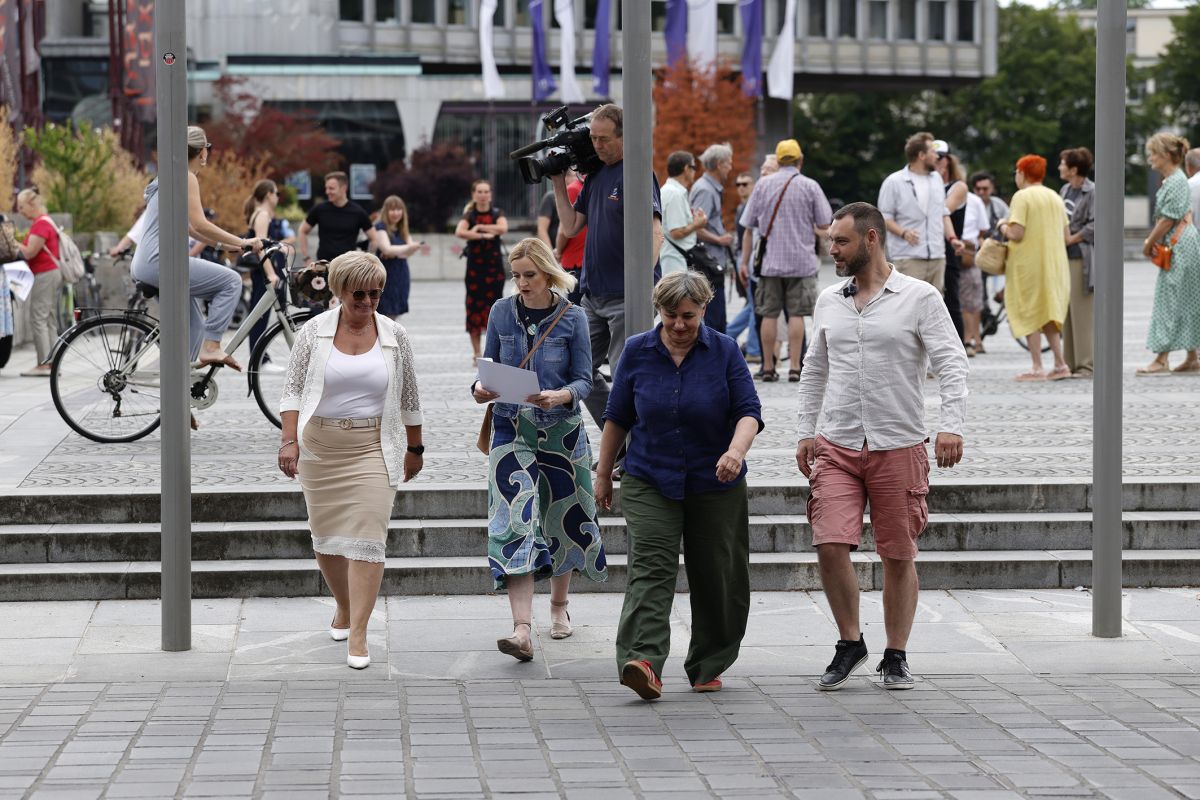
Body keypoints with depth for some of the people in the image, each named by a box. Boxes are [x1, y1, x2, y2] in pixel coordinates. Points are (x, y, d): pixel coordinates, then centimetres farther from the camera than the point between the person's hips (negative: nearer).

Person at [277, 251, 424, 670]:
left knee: (368, 537, -10)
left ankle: (357, 635, -9)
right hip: (320, 446, 1)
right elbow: (293, 389, 0)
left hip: (373, 447, -1)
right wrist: (290, 441, -11)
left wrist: (415, 448, 14)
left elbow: (409, 397, 11)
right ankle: (344, 607, 35)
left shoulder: (394, 336, 2)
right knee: (326, 534, 9)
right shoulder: (314, 332, -1)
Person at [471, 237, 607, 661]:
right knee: (515, 522, -13)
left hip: (561, 429, 0)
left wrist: (561, 396, -24)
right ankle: (522, 630, -22)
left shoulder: (572, 317, -4)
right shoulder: (502, 312, 2)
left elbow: (584, 380, -4)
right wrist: (481, 387, -12)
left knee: (563, 519, 13)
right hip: (512, 429, 0)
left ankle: (559, 606, 38)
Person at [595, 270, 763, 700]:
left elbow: (748, 410, -8)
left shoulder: (725, 350, -1)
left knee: (716, 578, 5)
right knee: (650, 568, -16)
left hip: (715, 484, 0)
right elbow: (617, 417, 10)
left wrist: (736, 450, -27)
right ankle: (642, 662, -29)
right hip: (650, 483, 0)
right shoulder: (638, 351, 3)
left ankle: (708, 665, 20)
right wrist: (603, 474, 11)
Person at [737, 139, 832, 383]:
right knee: (796, 315, 1)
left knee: (769, 315, 5)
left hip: (769, 262, 2)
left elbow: (749, 226, 4)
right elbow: (825, 225, -1)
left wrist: (745, 261, 10)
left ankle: (768, 368, 7)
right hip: (801, 262, -2)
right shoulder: (809, 186, -2)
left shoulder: (763, 185, 3)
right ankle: (795, 368, -2)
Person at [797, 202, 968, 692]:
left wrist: (952, 424, -21)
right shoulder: (829, 302, 11)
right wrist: (806, 431, 13)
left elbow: (951, 363, -8)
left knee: (898, 556, 3)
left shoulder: (920, 298, -3)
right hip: (836, 446, 3)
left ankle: (895, 657, 14)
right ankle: (850, 643, 9)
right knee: (830, 545, -9)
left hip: (898, 445, -3)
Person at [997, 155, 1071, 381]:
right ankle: (1060, 364, 10)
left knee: (1029, 315, 0)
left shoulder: (1022, 197, -11)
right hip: (1055, 265, 7)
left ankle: (1037, 368, -3)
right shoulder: (1056, 198, 11)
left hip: (1029, 264, -7)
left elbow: (1017, 234, -18)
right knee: (1048, 314, 15)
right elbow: (1066, 236, 11)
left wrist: (1004, 228, 1)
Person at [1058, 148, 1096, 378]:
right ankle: (1070, 363, 15)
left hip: (1081, 258, -8)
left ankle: (1086, 365, -3)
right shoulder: (1065, 190, 14)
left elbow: (1094, 226, -15)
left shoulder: (1092, 192, -10)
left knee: (1082, 313, -7)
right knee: (1066, 312, 9)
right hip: (1064, 258, 8)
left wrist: (1070, 239, -11)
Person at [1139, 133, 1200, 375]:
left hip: (1180, 247, -10)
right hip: (1175, 247, 10)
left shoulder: (1176, 182, -15)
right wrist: (1151, 241, 7)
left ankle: (1162, 360, -10)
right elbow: (1163, 218, 19)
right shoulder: (1170, 181, 15)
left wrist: (1149, 244, -10)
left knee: (1169, 300, -9)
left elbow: (1168, 219, -18)